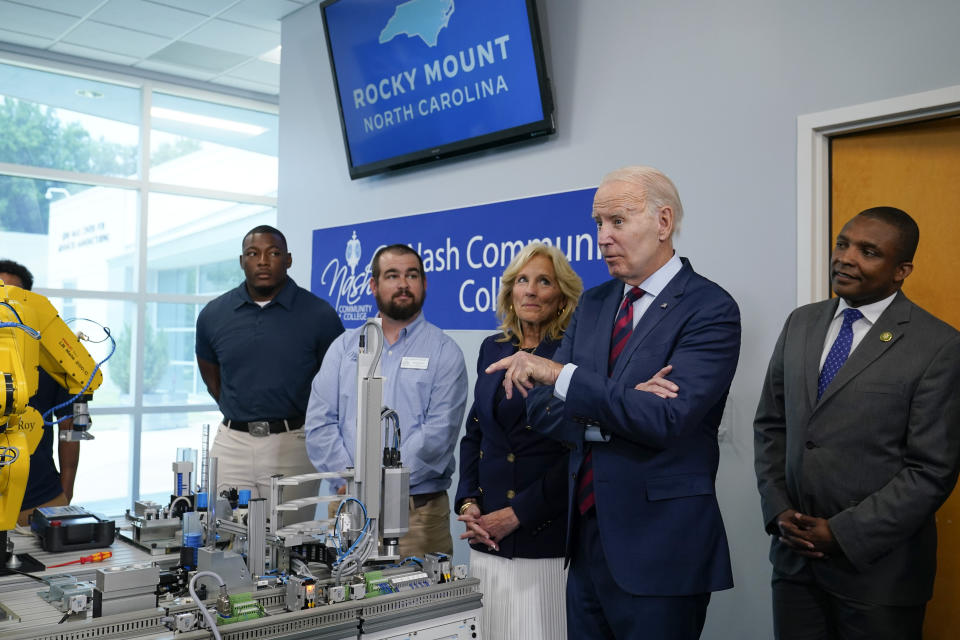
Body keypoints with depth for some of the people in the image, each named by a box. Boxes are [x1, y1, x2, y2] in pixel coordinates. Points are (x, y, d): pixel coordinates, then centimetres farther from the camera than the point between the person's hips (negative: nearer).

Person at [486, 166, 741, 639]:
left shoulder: (710, 310, -11)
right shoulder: (593, 303, 9)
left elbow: (665, 419, -23)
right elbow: (542, 408, 2)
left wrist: (561, 374, -25)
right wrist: (618, 407, -15)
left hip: (657, 550, -6)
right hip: (585, 538, 6)